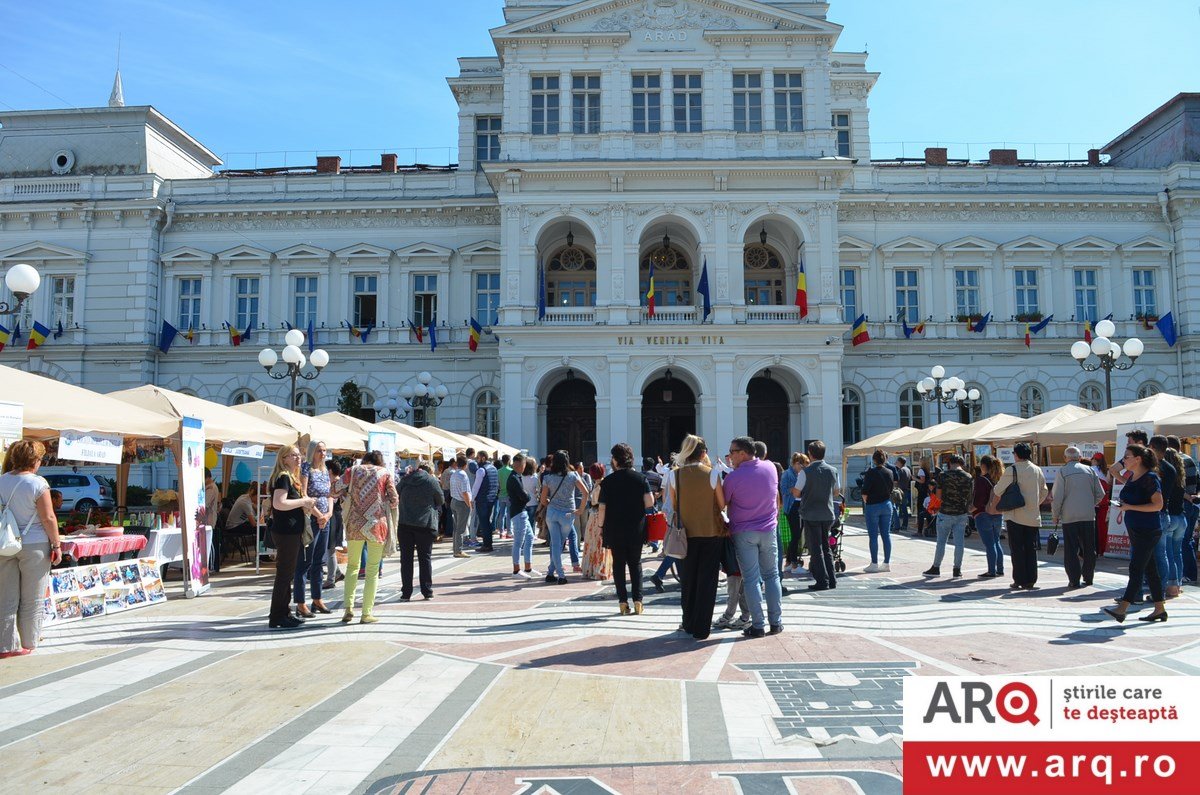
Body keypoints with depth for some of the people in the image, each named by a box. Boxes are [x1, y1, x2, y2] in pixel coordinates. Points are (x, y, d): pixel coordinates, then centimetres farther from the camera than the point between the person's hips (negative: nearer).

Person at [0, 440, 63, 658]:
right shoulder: (38, 483, -14)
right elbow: (48, 518, -13)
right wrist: (56, 545, -5)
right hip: (33, 545, -5)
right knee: (32, 599, 9)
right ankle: (29, 642, 19)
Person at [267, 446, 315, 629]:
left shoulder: (291, 477, 18)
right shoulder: (283, 477, -13)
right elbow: (279, 503, -26)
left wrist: (304, 507, 10)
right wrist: (303, 501, -18)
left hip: (292, 532, 10)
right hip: (286, 532, -10)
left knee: (288, 574, 14)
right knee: (284, 574, -5)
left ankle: (285, 613, 22)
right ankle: (277, 618, 0)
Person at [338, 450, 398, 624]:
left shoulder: (353, 470, 7)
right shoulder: (385, 472, 2)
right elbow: (394, 501, 1)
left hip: (355, 524, 2)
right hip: (377, 524, -2)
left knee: (352, 566, 17)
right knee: (372, 570, 5)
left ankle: (348, 608, 8)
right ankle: (367, 613, 6)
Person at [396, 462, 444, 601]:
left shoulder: (405, 479, 6)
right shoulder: (432, 481, -4)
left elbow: (396, 494, 19)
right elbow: (441, 500, 6)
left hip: (404, 523, 2)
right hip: (425, 524, -2)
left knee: (406, 558, 7)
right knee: (425, 558, 6)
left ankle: (406, 592, 7)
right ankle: (427, 591, 9)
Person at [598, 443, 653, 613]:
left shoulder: (608, 481, -6)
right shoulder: (641, 478, -3)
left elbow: (602, 507, -7)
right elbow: (650, 502, -9)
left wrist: (601, 526, 6)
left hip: (614, 529, -1)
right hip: (637, 529, 1)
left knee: (618, 564, 9)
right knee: (635, 563, 13)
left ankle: (623, 602, 6)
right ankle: (637, 600, 6)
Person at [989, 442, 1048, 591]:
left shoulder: (1012, 470, -10)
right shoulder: (1037, 470, 6)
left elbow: (998, 491, -3)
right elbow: (1044, 491, 16)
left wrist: (993, 505, 14)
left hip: (1015, 515, -4)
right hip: (1033, 516, 4)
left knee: (1017, 549, 2)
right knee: (1031, 549, 9)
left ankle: (1019, 581, 2)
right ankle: (1030, 581, 10)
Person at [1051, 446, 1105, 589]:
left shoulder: (1062, 471, -5)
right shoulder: (1089, 470, 5)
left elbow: (1057, 497, -8)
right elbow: (1100, 493, 7)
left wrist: (1055, 515, 3)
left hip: (1069, 517, -3)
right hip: (1089, 515, 3)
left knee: (1071, 550, 1)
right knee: (1089, 548, 14)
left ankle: (1074, 581, -1)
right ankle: (1088, 578, 19)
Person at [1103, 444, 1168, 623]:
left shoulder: (1149, 478, -15)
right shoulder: (1132, 477, 10)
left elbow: (1158, 505, -21)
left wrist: (1130, 507, -21)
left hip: (1148, 531, -9)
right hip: (1135, 530, 9)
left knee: (1136, 569, -11)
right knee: (1149, 570, 13)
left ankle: (1121, 609, -15)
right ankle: (1160, 610, 20)